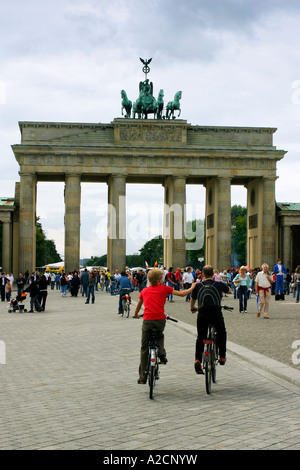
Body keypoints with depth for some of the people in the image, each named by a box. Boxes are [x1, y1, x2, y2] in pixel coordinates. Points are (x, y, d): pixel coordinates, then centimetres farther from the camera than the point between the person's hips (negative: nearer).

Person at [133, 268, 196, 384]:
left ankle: (142, 377, 9)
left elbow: (139, 304, 32)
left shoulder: (144, 291, 15)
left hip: (147, 320, 1)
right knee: (160, 336, 34)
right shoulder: (164, 288, 8)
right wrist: (192, 287, 32)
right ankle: (162, 354, 10)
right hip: (160, 320, -1)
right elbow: (182, 294, 14)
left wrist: (136, 314, 52)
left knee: (144, 349, 9)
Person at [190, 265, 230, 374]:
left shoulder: (198, 286, 9)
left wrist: (192, 308, 45)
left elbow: (192, 300, 23)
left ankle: (197, 360, 2)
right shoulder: (219, 284, 7)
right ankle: (222, 357, 26)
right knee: (222, 335, 24)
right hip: (216, 314, -1)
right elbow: (229, 290, 29)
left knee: (200, 338, 14)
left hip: (202, 315, 1)